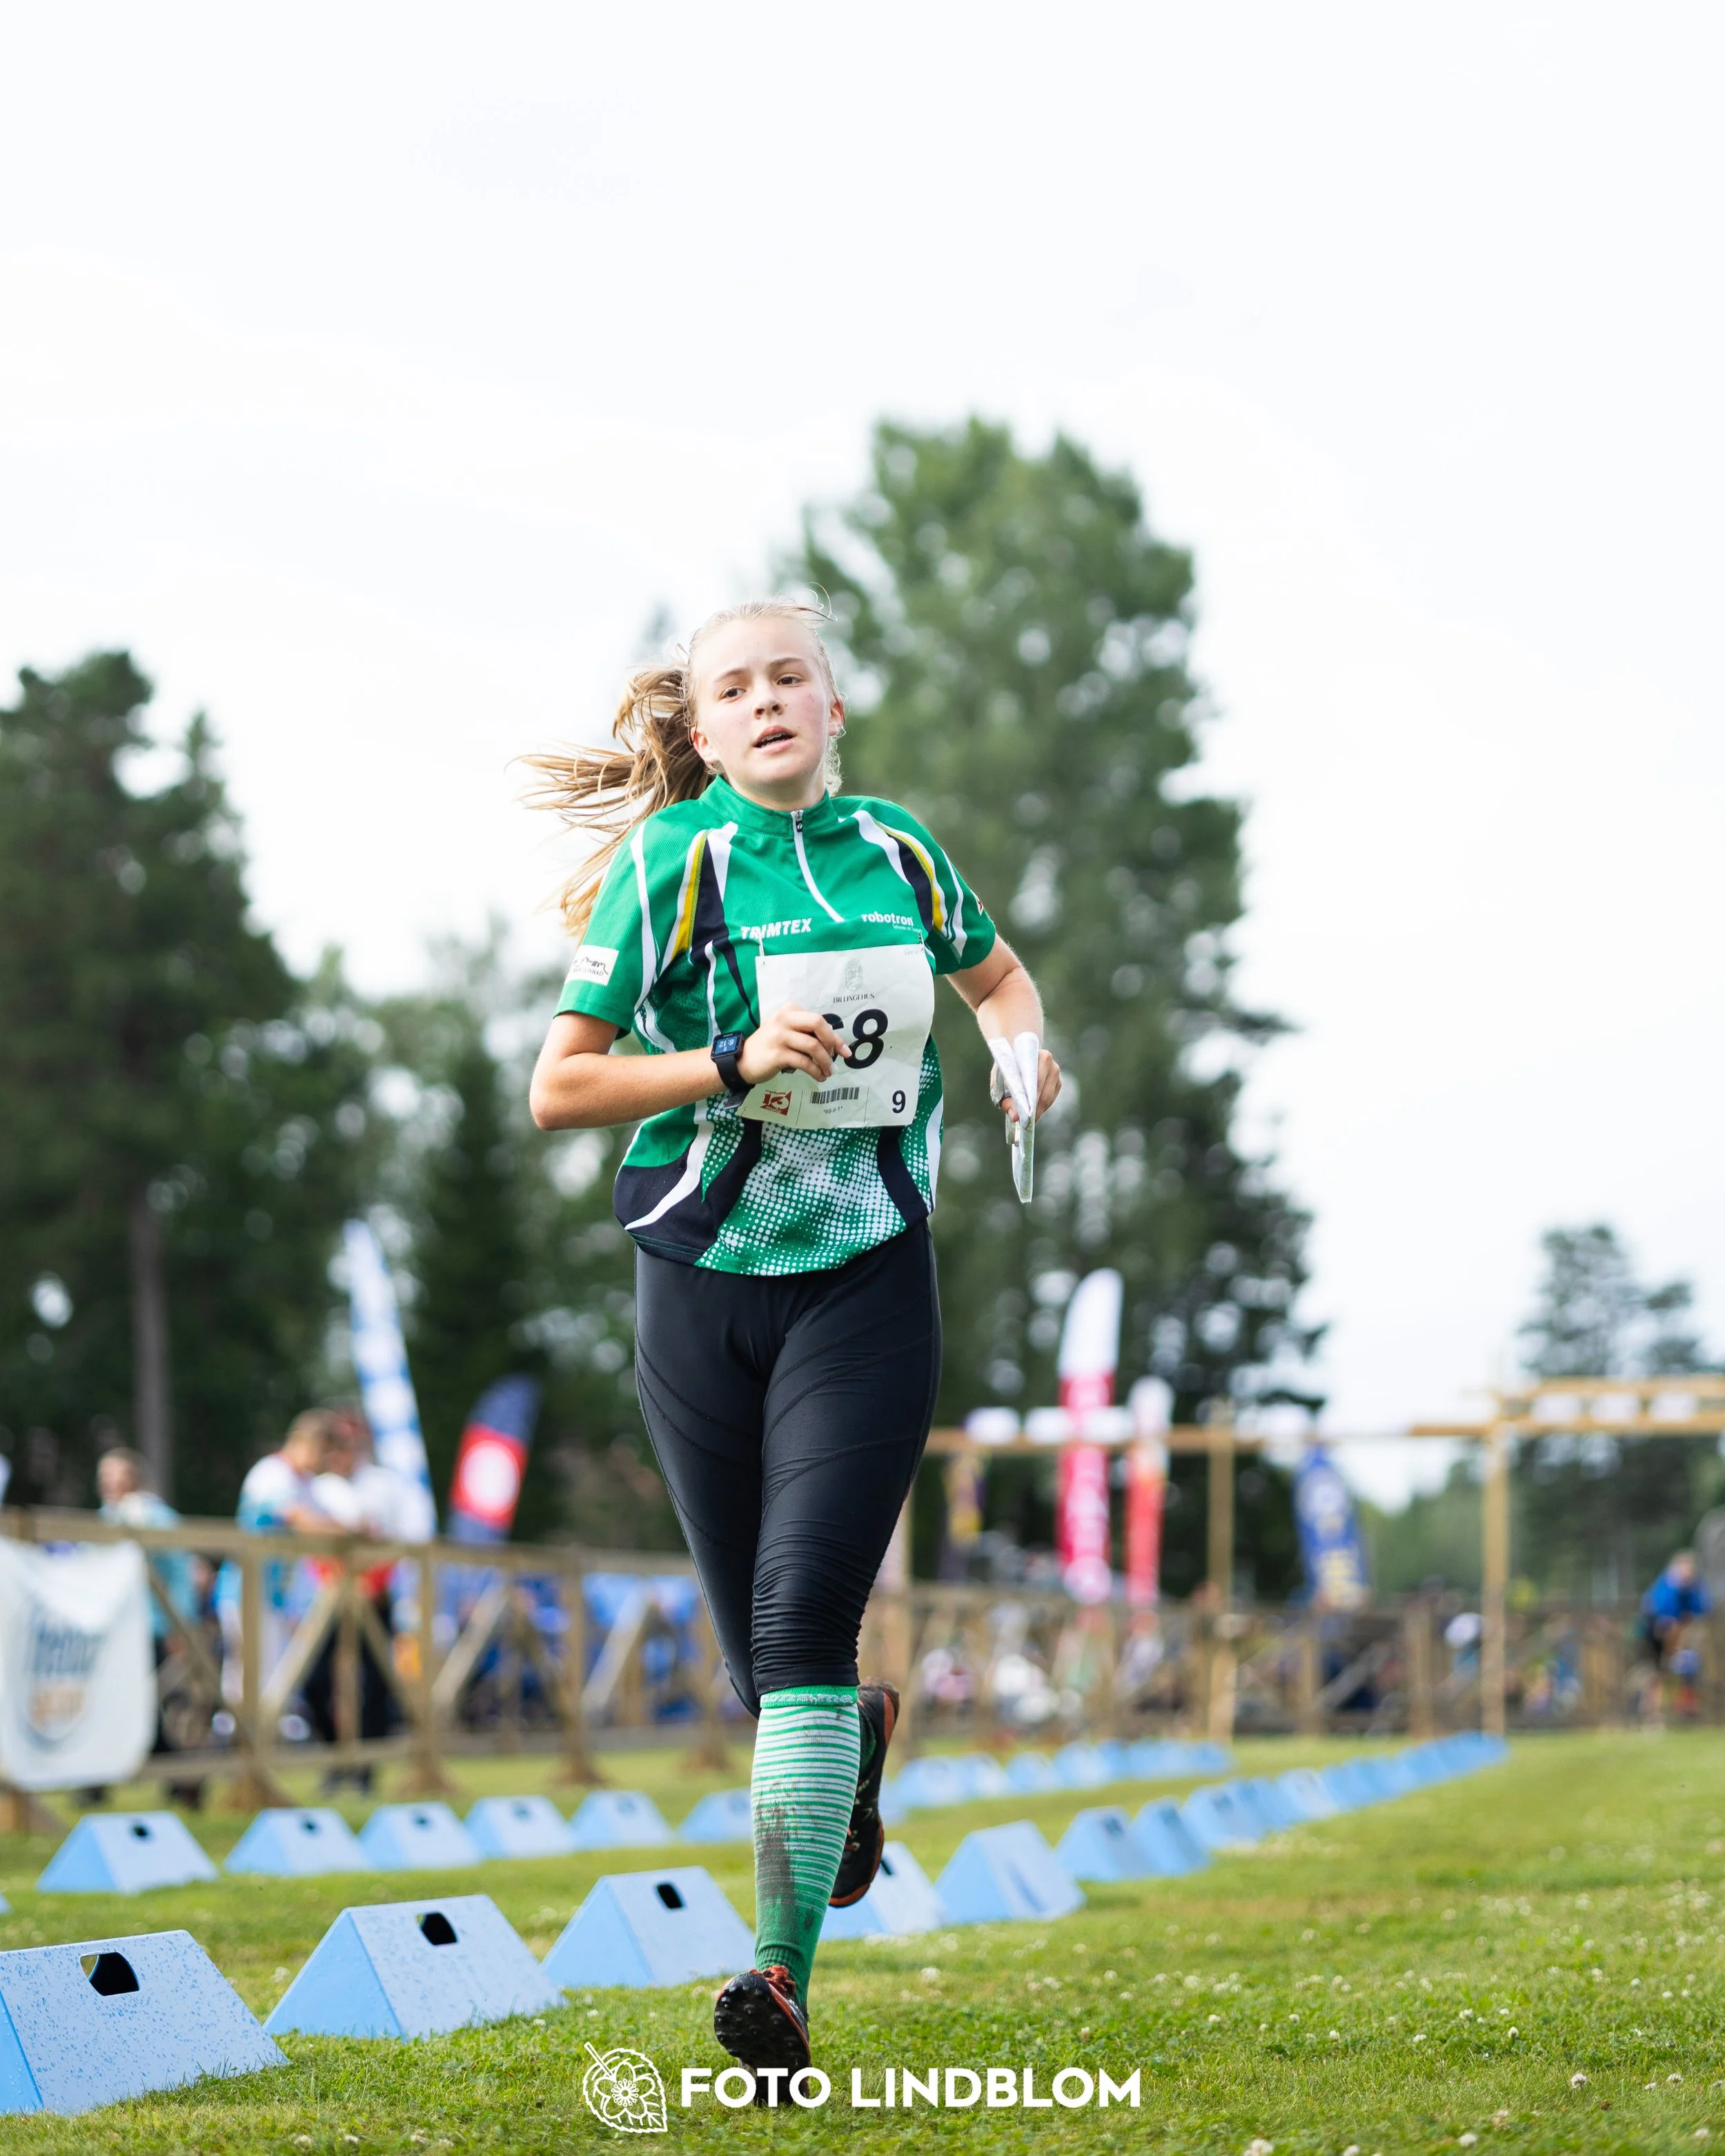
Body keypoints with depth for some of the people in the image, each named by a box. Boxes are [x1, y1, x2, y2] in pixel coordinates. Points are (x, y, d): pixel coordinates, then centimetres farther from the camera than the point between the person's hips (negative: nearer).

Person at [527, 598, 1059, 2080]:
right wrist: (735, 1064, -19)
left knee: (803, 1614, -16)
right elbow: (557, 1087, -7)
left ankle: (786, 1975, -16)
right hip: (705, 1290, 0)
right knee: (762, 1655, 7)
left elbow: (996, 973, 25)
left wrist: (1023, 1044, 3)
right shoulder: (671, 862, -5)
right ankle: (857, 1735, 44)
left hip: (867, 1281, 0)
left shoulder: (895, 849, 5)